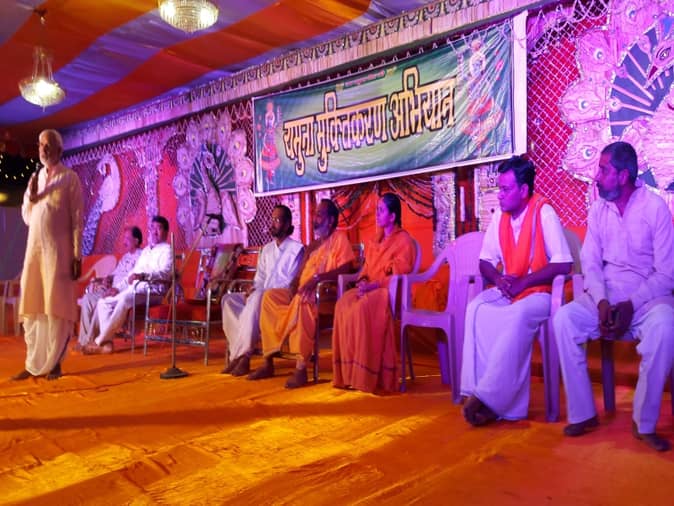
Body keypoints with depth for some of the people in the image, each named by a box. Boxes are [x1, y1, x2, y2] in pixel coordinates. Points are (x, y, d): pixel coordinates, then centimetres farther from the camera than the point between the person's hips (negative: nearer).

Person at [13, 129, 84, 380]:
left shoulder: (70, 178, 0)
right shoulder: (35, 178, 16)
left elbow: (77, 220, -4)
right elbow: (27, 217, 19)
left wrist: (77, 256, -10)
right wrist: (30, 196, -1)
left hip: (59, 250, -5)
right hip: (34, 249, 5)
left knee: (57, 308, -2)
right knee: (31, 307, 4)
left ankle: (53, 364, 5)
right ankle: (33, 363, 12)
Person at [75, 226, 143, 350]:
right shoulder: (125, 257, 22)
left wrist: (117, 289, -26)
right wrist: (108, 279, 2)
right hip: (114, 290, 9)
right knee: (88, 298, -7)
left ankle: (89, 340, -16)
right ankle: (83, 339, -11)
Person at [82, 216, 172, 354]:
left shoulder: (166, 249, 0)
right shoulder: (146, 250, 26)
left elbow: (165, 272, -18)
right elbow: (134, 272, 26)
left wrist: (143, 275, -33)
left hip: (153, 288, -9)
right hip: (135, 288, 9)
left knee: (125, 299, -34)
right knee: (103, 302, -6)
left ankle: (99, 342, -27)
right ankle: (107, 342, -18)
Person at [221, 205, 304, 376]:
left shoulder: (297, 249, 1)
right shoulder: (267, 249, 22)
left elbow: (291, 282, -9)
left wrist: (258, 292, -18)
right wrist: (252, 290, -5)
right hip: (262, 297, 7)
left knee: (257, 298, -38)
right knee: (228, 299, -18)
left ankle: (242, 355, -37)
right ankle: (240, 353, -28)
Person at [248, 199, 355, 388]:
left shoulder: (339, 238, 1)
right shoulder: (312, 246, 25)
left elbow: (345, 268, -13)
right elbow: (301, 273, 19)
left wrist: (317, 278, -24)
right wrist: (294, 285, -4)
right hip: (304, 291, 8)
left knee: (303, 300, -38)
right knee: (270, 296, -13)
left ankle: (301, 368, -39)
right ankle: (268, 362, -16)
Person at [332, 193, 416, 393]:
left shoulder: (403, 240, -2)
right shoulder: (377, 239, 23)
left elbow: (399, 274, -12)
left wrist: (373, 285, -20)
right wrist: (362, 281, -3)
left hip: (391, 290, -7)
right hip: (370, 288, 7)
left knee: (362, 309, -36)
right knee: (343, 304, -24)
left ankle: (366, 376, -28)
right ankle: (348, 373, -25)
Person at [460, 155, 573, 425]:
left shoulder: (544, 213, -11)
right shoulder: (499, 215, 6)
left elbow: (564, 263, -15)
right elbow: (485, 261, 11)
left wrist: (522, 283, -20)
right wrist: (499, 279, -11)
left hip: (538, 293, -5)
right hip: (506, 291, 5)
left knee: (518, 316, -36)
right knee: (477, 309, -25)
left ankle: (489, 396, -29)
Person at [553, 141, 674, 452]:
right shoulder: (598, 209, 6)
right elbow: (590, 262, 2)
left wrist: (631, 305, -21)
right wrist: (602, 302, -16)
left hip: (648, 297, -3)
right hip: (606, 297, 4)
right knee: (564, 318, -23)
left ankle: (644, 423, -18)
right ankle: (583, 414, -12)